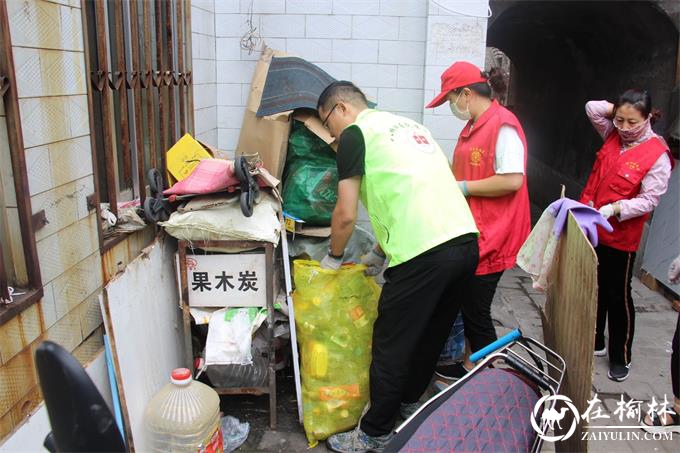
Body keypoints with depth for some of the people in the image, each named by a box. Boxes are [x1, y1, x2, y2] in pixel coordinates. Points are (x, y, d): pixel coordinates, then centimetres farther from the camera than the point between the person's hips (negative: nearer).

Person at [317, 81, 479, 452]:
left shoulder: (355, 133, 2)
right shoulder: (408, 125, 25)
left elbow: (346, 214, -2)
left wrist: (333, 258, 16)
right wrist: (379, 254, 33)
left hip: (425, 254, -9)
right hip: (466, 242, 9)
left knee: (390, 349, 6)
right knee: (430, 336, 24)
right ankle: (408, 404, 44)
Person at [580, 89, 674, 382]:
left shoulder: (658, 155, -14)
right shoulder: (614, 136, 4)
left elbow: (649, 200, -17)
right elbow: (592, 108, 9)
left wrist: (614, 209, -28)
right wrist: (618, 110, -2)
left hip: (620, 237, -6)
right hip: (591, 229, 6)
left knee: (617, 295, 5)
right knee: (594, 289, 17)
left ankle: (620, 357, 20)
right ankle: (594, 342, 34)